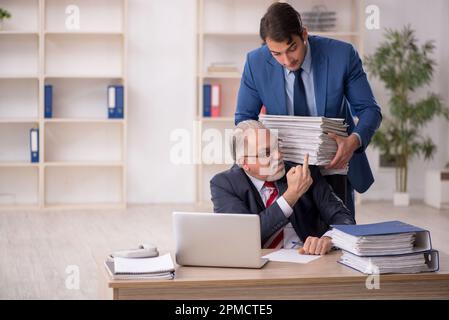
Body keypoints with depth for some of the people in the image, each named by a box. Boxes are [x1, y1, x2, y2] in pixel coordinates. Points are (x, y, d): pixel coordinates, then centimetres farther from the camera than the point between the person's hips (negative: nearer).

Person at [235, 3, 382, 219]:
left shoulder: (342, 55, -16)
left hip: (334, 164, 0)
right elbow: (244, 118, 0)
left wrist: (354, 141, -29)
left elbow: (369, 110, -8)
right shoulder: (255, 63, -12)